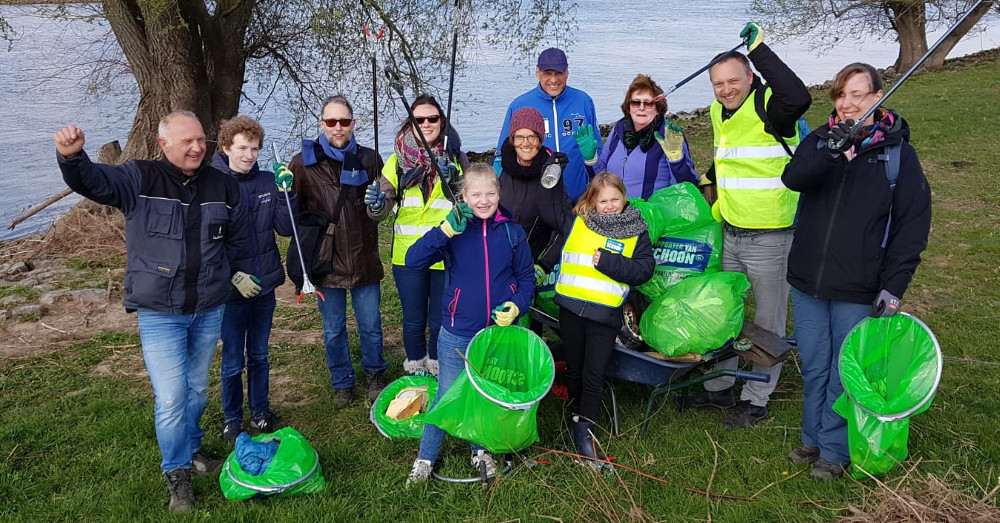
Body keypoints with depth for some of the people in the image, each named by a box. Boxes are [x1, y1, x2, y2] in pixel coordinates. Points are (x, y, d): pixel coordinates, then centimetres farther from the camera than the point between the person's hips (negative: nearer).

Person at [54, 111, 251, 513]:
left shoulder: (223, 186, 3)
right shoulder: (140, 179, -8)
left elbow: (239, 239, 16)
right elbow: (93, 180, -26)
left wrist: (235, 273, 12)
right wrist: (71, 156, -44)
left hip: (210, 310, 4)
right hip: (159, 313, -3)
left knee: (197, 388, 18)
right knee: (170, 397, -6)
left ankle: (191, 449, 42)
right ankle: (177, 474, 15)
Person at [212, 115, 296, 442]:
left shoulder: (268, 182, 0)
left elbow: (286, 228, -2)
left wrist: (286, 194, -15)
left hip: (265, 285, 4)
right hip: (231, 289, -4)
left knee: (259, 355, 19)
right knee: (233, 362, 10)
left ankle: (260, 413, 36)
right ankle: (231, 420, 30)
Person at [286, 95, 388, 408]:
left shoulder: (368, 159, 3)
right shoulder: (303, 162, -2)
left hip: (363, 258, 1)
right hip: (326, 261, -1)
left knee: (371, 325, 13)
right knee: (333, 329, 13)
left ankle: (375, 376, 35)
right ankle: (342, 383, 32)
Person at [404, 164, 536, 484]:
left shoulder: (512, 233, -2)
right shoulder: (455, 231, -8)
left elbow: (526, 277, 7)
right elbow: (413, 260, -20)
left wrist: (516, 306, -11)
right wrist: (446, 229, -28)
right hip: (457, 335, -2)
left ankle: (481, 449, 41)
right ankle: (426, 458, 27)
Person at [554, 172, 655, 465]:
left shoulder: (636, 232, 2)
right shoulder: (576, 222, 6)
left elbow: (645, 269, -8)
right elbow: (558, 249, 21)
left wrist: (611, 263, -15)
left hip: (605, 314, -2)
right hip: (571, 308, 2)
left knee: (594, 374, -4)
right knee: (574, 369, 14)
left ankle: (585, 431, 5)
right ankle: (578, 417, 32)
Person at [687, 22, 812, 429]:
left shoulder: (768, 107, -16)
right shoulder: (719, 112, 8)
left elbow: (799, 97, -40)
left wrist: (759, 50, -33)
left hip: (769, 238, -8)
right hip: (730, 233, 8)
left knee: (768, 321, 6)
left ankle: (756, 400, 20)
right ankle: (719, 387, 33)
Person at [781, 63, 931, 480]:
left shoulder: (897, 151, -3)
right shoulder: (821, 139, 4)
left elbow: (913, 223, -5)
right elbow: (793, 178, -15)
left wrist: (893, 287, -11)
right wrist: (832, 154, -34)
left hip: (858, 289, -3)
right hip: (807, 281, 3)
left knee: (844, 374, 6)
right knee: (813, 368, 14)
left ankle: (835, 450, 22)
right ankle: (812, 438, 31)